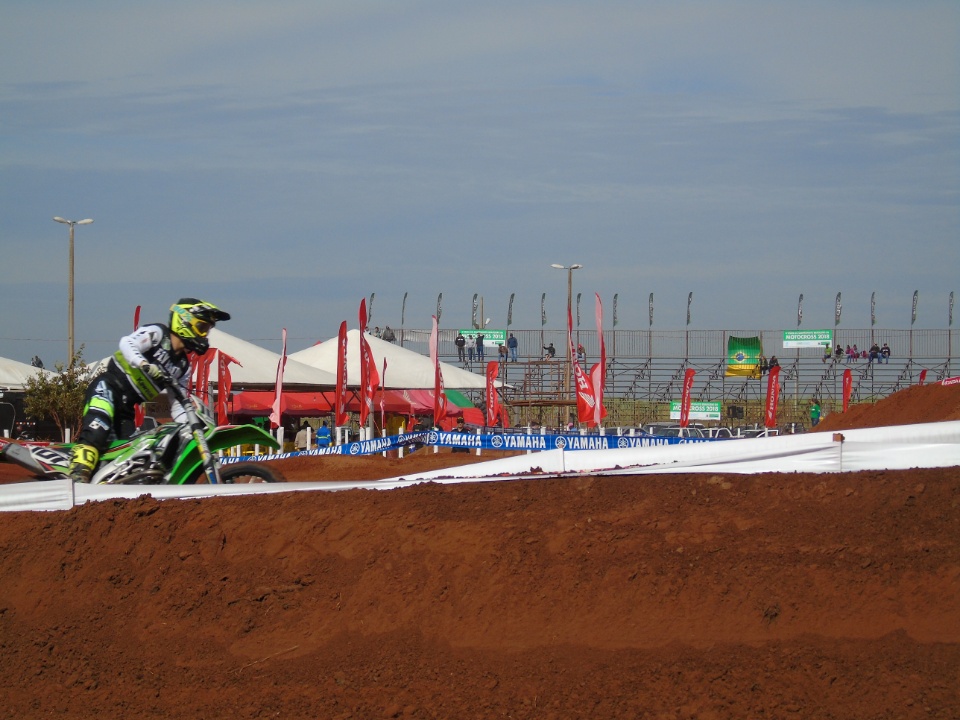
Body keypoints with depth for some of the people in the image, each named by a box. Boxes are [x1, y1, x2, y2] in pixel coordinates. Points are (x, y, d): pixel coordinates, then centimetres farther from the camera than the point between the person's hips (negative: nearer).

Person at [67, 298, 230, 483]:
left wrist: (188, 428, 1)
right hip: (109, 386, -9)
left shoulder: (183, 366, 20)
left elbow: (177, 405, 20)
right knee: (97, 431, -32)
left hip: (127, 408, 9)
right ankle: (78, 474, -46)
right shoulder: (156, 334, -2)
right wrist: (145, 365, -36)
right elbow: (127, 343, -20)